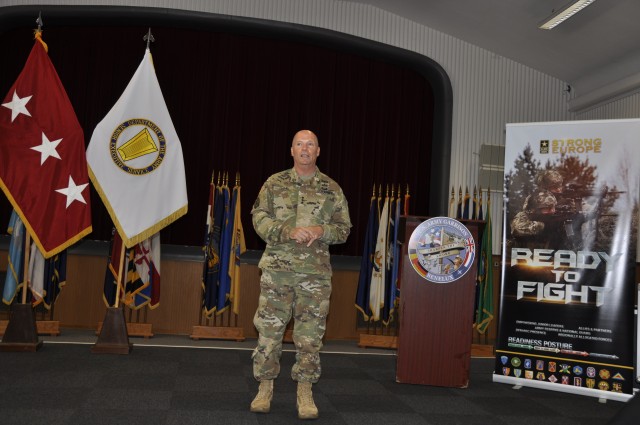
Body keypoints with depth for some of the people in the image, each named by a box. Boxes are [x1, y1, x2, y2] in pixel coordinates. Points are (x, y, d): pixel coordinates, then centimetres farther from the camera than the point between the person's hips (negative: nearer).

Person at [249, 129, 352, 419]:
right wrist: (288, 231, -16)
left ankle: (305, 391, 16)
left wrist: (322, 231, -13)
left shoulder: (331, 189, 7)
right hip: (277, 268, 0)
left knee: (310, 334, 4)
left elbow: (344, 229, 8)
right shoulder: (274, 184, 7)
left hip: (316, 272, 0)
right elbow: (259, 219, 0)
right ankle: (265, 387, 18)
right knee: (269, 329, 4)